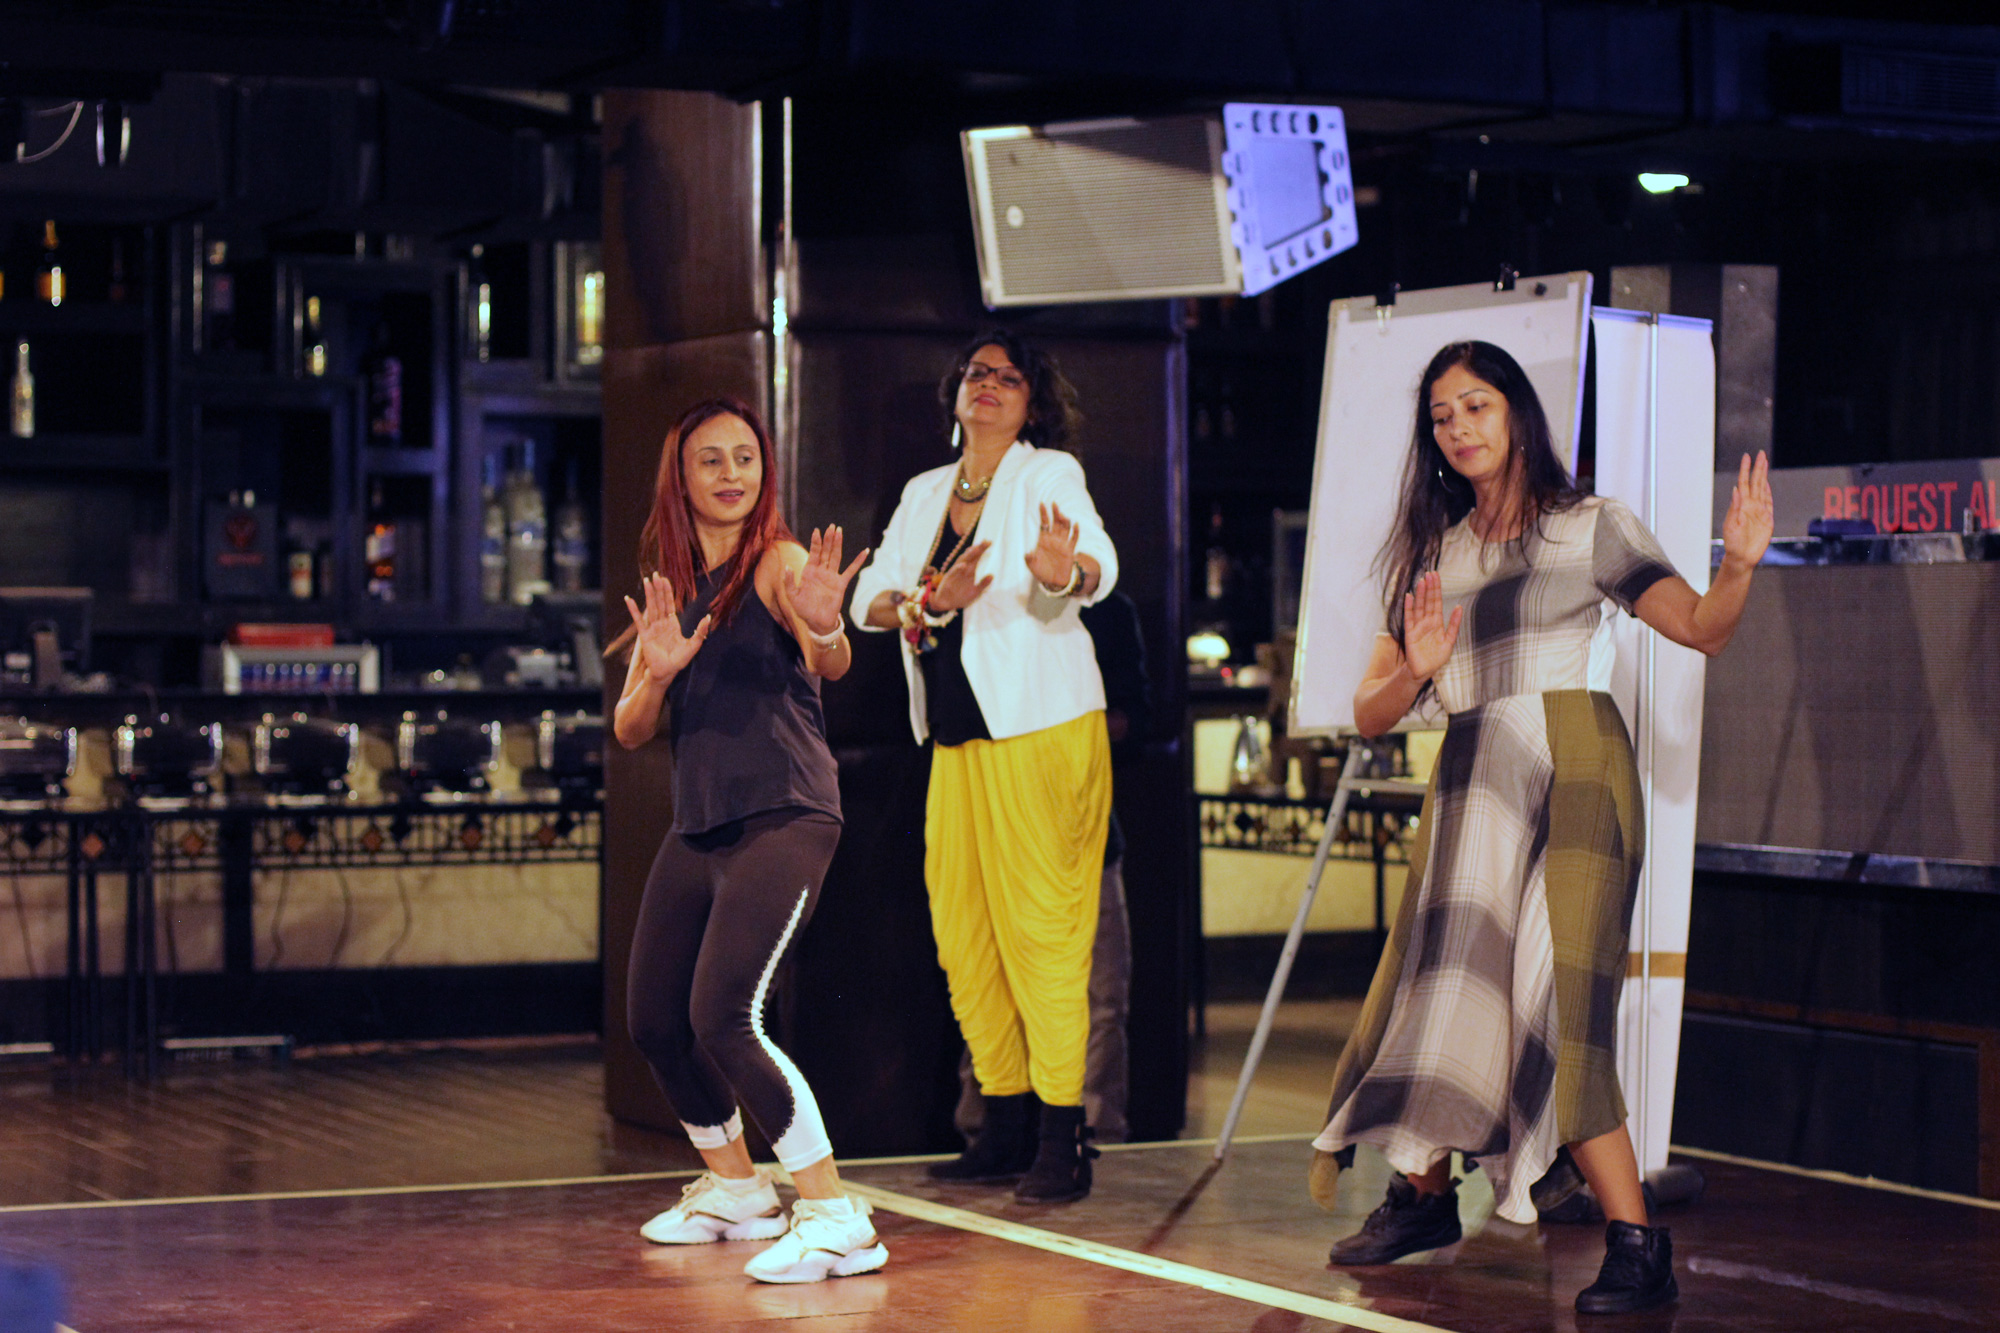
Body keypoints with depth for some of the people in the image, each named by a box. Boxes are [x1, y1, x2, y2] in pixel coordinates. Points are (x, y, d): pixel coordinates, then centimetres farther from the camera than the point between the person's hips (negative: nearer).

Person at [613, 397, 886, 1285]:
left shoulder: (775, 564, -5)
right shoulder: (669, 588, 14)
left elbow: (832, 662, -25)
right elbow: (628, 729, 8)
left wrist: (825, 627, -48)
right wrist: (657, 673, -13)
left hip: (785, 818, -7)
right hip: (697, 829, 8)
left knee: (723, 1016, -22)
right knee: (654, 1022, 12)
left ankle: (835, 1219, -18)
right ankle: (733, 1187, 35)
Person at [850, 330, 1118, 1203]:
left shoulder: (1049, 474, -3)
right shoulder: (924, 493, 15)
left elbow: (1099, 566, -22)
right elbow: (869, 597, 7)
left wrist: (1065, 573, -46)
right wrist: (925, 604, -15)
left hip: (1041, 730, -6)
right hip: (956, 739, 6)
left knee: (1041, 926, -9)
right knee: (961, 932, 7)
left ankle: (1062, 1139, -6)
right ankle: (1008, 1125, 16)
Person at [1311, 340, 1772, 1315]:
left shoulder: (1587, 528, 5)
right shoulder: (1431, 554, 17)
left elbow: (1701, 629, -5)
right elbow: (1369, 713, 12)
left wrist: (1738, 566, -24)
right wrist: (1416, 671, -8)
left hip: (1570, 769, -5)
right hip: (1468, 785, 5)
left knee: (1549, 1000, -17)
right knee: (1439, 989, 4)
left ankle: (1635, 1246, -14)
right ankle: (1424, 1196, 27)